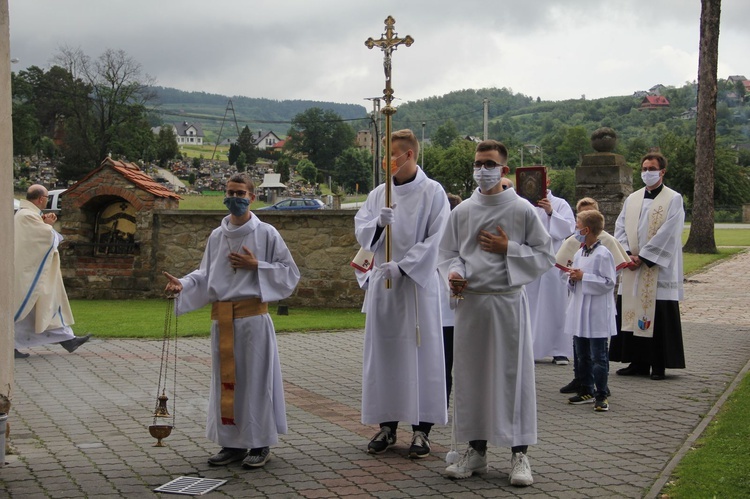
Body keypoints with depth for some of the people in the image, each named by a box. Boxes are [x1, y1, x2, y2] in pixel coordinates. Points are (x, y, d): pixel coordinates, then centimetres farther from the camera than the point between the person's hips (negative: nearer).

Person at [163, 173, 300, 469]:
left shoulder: (266, 234, -1)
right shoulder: (217, 236, 11)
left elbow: (290, 272, 0)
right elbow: (205, 274, 14)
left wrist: (256, 266, -11)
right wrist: (182, 285, -5)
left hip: (253, 317, -4)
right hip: (222, 319, 4)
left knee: (255, 377, -1)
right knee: (226, 379, 8)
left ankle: (260, 444, 9)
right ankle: (233, 443, 17)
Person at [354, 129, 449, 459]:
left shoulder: (432, 192, -3)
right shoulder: (379, 193, 10)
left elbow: (436, 240, -9)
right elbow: (361, 232, 5)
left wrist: (403, 266, -16)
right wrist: (378, 222, -17)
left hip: (418, 282, -5)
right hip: (382, 283, 5)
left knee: (421, 354, -3)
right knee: (382, 353, 7)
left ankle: (421, 428, 2)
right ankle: (387, 424, 16)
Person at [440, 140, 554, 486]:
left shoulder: (522, 210, -1)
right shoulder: (462, 211, 7)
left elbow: (545, 256, 1)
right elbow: (448, 252, 13)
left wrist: (508, 249, -10)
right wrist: (453, 273, -7)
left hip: (508, 300, -3)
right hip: (470, 301, 3)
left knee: (513, 373, 0)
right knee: (470, 374, 7)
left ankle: (519, 454, 9)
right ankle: (476, 450, 20)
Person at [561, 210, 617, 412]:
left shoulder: (603, 254, -14)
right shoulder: (578, 254, 12)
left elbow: (609, 282, -17)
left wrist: (583, 277, -18)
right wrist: (571, 276, -1)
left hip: (597, 313, -8)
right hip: (580, 311, 8)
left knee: (598, 355, -2)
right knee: (582, 355, 15)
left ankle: (601, 395, 4)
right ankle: (586, 391, 26)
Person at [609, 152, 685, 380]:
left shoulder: (673, 199, -2)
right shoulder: (632, 199, 14)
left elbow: (667, 234, -11)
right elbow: (620, 227, 9)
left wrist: (642, 256, -15)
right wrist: (628, 254, -7)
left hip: (659, 270, -5)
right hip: (632, 269, 5)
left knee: (659, 317, -3)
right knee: (632, 315, 6)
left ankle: (659, 365, 5)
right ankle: (637, 362, 15)